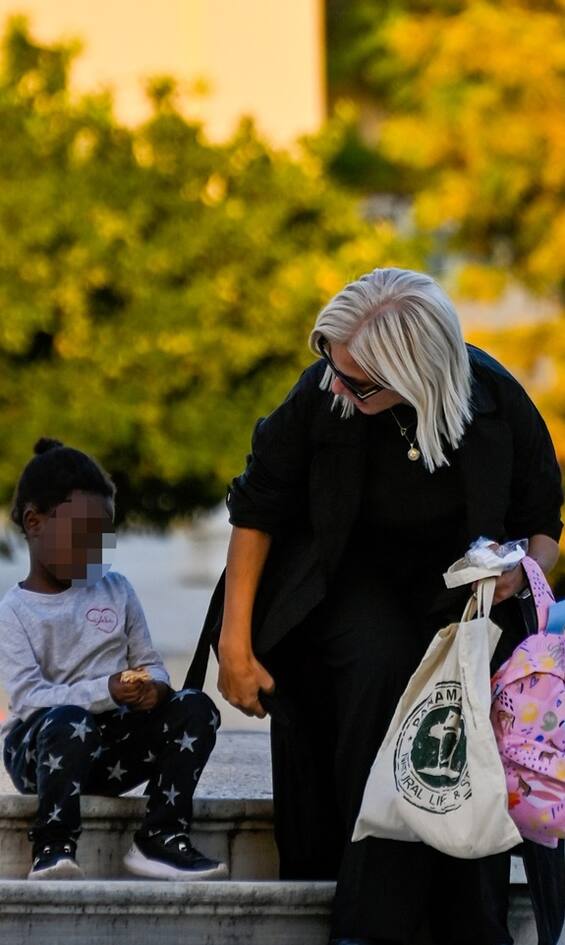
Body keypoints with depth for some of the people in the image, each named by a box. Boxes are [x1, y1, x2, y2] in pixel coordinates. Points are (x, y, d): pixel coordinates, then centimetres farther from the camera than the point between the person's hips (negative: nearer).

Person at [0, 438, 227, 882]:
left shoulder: (116, 590, 12)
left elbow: (149, 661, 12)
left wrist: (154, 686, -14)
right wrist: (107, 691, -28)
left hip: (112, 751, 5)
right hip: (39, 749, -5)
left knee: (195, 707, -15)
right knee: (69, 721, -39)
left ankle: (161, 837, -17)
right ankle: (53, 848, -30)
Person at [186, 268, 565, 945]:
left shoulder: (497, 401, -15)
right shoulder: (320, 394, -18)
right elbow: (257, 508, -5)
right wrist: (235, 644, -7)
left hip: (457, 578, 1)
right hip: (352, 578, -1)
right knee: (381, 665, -32)